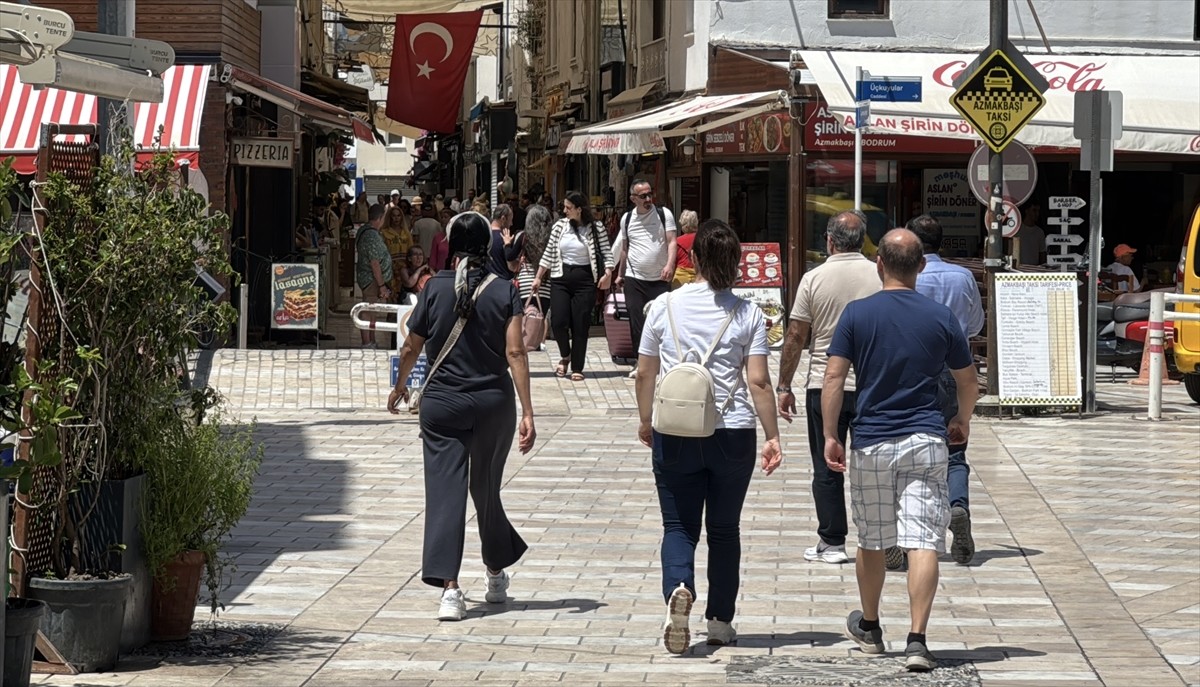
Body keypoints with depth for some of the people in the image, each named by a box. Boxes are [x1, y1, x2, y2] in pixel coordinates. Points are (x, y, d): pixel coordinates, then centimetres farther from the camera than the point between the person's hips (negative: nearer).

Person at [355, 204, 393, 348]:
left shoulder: (363, 230, 10)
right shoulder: (372, 236, -23)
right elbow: (374, 262, -24)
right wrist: (381, 285, -21)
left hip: (366, 278, 11)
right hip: (372, 280, -11)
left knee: (371, 311, 17)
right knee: (369, 314, -5)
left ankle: (372, 343, 26)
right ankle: (367, 344, -1)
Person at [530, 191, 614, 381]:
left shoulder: (596, 228, -3)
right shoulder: (559, 226, 5)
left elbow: (606, 252, -2)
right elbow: (548, 254, 10)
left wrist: (608, 273, -18)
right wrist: (538, 277, 9)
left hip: (584, 280, -2)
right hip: (560, 279, 2)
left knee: (580, 325, -1)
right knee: (558, 321, -7)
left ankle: (577, 368, 10)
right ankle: (565, 356, 21)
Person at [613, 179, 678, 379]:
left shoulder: (664, 214, 0)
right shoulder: (627, 219, 9)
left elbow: (672, 242, -6)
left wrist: (670, 265, -22)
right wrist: (620, 274, 20)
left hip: (660, 279, -2)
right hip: (634, 279, 2)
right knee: (637, 322, 0)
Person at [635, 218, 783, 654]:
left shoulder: (664, 307, -1)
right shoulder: (747, 314, -4)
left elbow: (644, 373, 5)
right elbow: (758, 381, -7)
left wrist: (645, 420, 20)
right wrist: (773, 437, -1)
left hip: (674, 434, 0)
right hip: (732, 434, 0)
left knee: (679, 525, 6)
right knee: (724, 528, 13)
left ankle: (678, 588, -23)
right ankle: (720, 621, 17)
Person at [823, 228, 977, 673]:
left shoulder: (857, 314, -2)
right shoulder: (940, 317, 2)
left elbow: (834, 377, -7)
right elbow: (968, 380, 12)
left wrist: (830, 436, 0)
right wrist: (963, 422, 29)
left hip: (870, 443, 1)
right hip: (925, 441, 0)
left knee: (871, 542, 17)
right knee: (924, 543, -7)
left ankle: (869, 627, 35)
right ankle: (917, 640, -18)